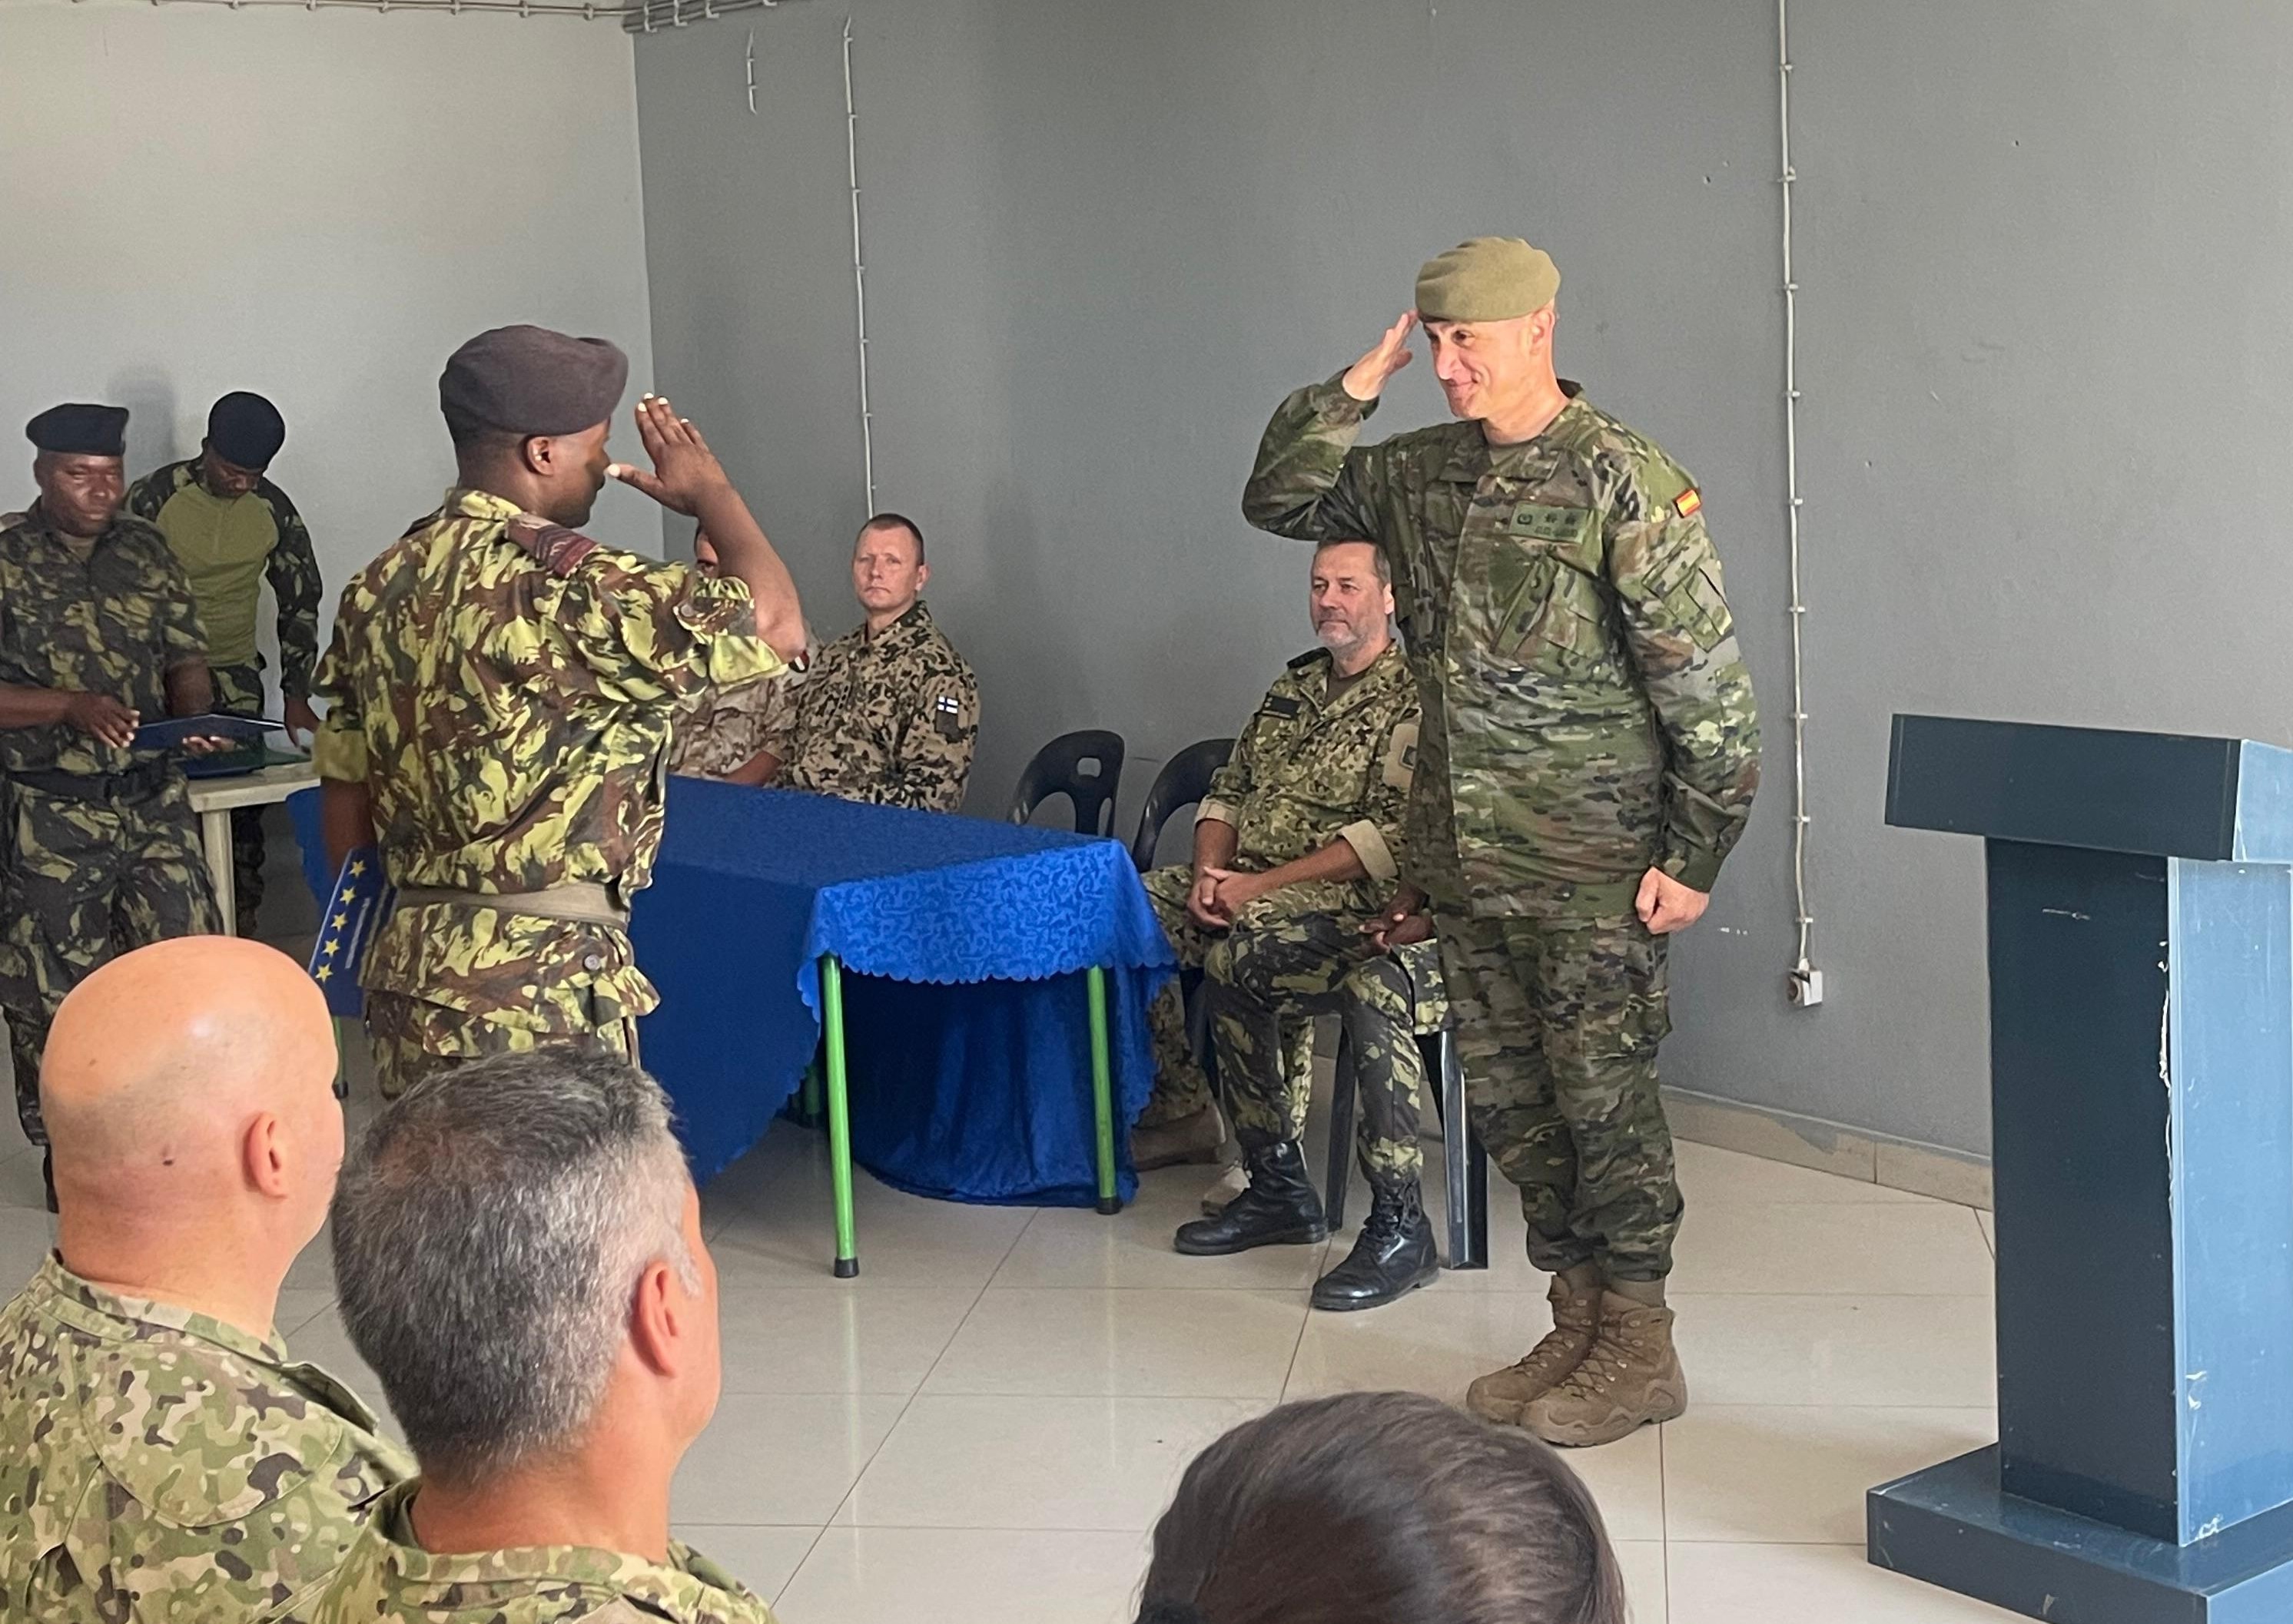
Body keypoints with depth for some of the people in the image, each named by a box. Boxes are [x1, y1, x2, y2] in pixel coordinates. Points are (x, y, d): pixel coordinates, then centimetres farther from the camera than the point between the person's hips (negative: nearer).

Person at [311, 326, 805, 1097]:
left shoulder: (380, 586, 10)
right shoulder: (563, 581, -16)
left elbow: (343, 791, 15)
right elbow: (774, 623, -14)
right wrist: (711, 492, 3)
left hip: (410, 969, 9)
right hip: (538, 985, -9)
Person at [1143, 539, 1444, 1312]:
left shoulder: (1415, 698, -7)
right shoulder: (1293, 686, 19)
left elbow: (1395, 838, -18)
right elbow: (1228, 790, 21)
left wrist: (1261, 885, -20)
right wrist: (1210, 871, -2)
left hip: (1355, 900, -8)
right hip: (1248, 885, 8)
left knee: (1238, 960, -35)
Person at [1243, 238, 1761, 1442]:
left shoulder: (1623, 483, -13)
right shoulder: (1420, 473, 7)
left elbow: (1708, 686, -12)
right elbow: (1277, 499, 16)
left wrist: (1695, 856, -13)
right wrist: (1356, 385, 2)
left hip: (1592, 872, -7)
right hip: (1464, 866, 7)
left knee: (1603, 1102, 1)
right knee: (1509, 1104, 13)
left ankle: (1639, 1351, 14)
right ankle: (1575, 1327, 26)